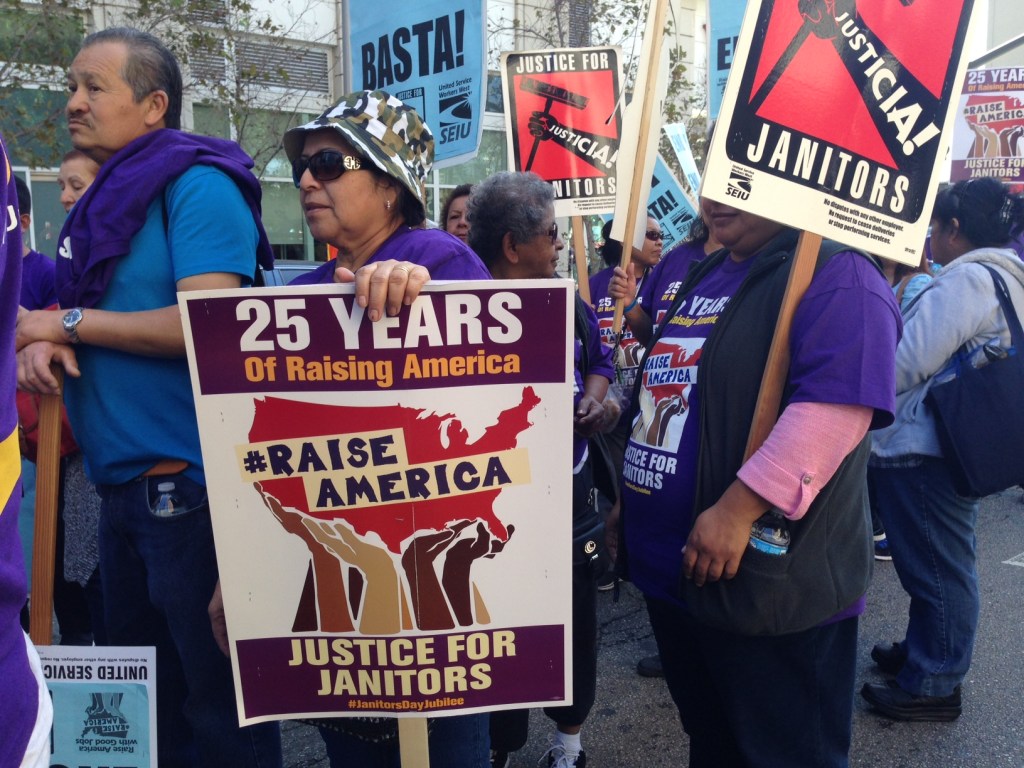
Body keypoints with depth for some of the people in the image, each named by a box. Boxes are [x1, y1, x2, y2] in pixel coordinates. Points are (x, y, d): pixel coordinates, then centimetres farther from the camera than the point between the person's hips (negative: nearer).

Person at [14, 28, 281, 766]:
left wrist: (68, 323, -10)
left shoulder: (197, 185, -10)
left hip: (187, 479, -9)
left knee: (216, 694, 4)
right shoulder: (102, 201, 15)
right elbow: (70, 320, 21)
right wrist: (41, 341, -3)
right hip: (122, 482, 9)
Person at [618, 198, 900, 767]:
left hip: (767, 581, -8)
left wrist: (737, 510, -30)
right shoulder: (705, 275, 15)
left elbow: (836, 404, -28)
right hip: (672, 568, 9)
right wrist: (630, 499, 22)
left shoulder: (835, 275, -14)